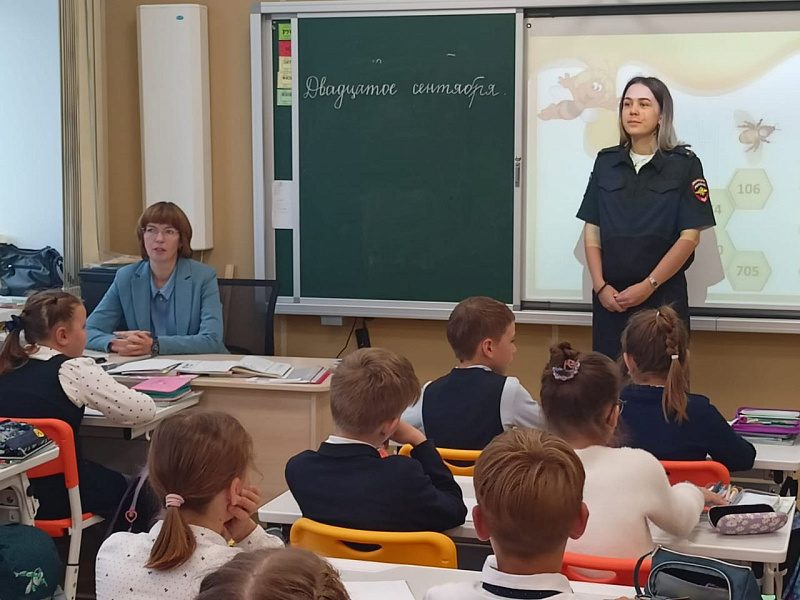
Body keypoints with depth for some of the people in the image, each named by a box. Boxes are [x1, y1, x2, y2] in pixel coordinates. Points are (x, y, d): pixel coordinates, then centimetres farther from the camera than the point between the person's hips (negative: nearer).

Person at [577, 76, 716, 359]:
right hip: (610, 298, 3)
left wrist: (647, 286, -12)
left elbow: (689, 237, -6)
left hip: (663, 296, -3)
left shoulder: (684, 164, -2)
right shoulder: (606, 162, 9)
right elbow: (592, 230, 8)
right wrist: (600, 286, -5)